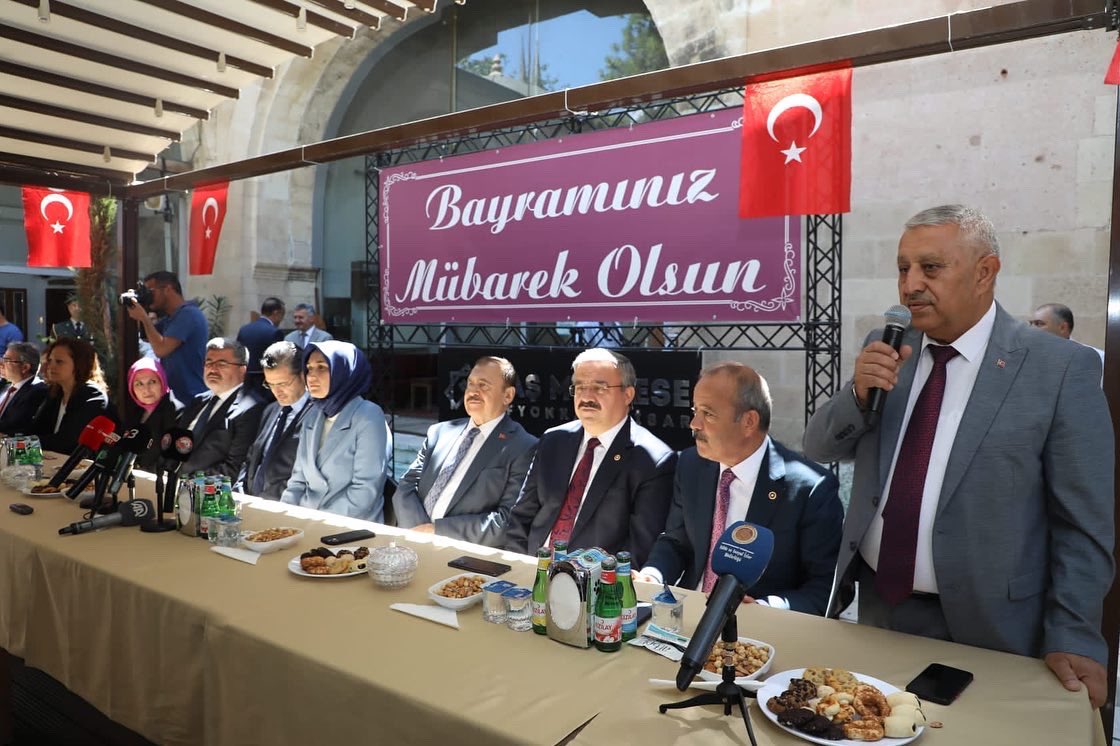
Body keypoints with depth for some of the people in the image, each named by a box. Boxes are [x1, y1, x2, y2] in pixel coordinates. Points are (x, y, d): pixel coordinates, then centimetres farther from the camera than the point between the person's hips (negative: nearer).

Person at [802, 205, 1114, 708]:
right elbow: (819, 450, 2)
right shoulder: (887, 351, 1)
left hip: (983, 627, -4)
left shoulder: (1062, 368, -12)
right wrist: (859, 394, -16)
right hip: (874, 606, 4)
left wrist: (1072, 638, -11)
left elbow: (1084, 524, -9)